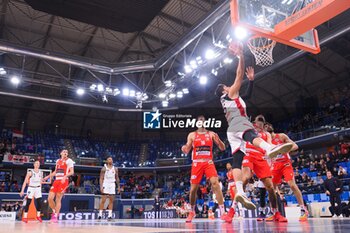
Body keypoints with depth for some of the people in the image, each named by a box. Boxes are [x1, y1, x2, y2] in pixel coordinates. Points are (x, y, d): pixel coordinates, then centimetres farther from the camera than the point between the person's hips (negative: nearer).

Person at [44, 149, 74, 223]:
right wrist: (48, 177, 20)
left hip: (64, 181, -6)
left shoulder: (69, 161, -1)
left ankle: (56, 216, 4)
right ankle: (54, 211, 20)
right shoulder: (58, 161, 18)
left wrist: (65, 176, -27)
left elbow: (72, 172, -10)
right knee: (50, 198, -2)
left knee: (58, 199, -5)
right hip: (56, 180, 6)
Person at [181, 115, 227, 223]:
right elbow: (187, 151, 6)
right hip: (197, 163, 1)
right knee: (193, 188, 2)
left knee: (215, 183, -18)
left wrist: (218, 140, -18)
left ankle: (223, 212, -16)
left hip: (209, 163, 0)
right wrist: (184, 149, -19)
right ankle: (192, 212, 23)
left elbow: (223, 148, 4)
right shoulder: (192, 135, 8)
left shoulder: (211, 134, 8)